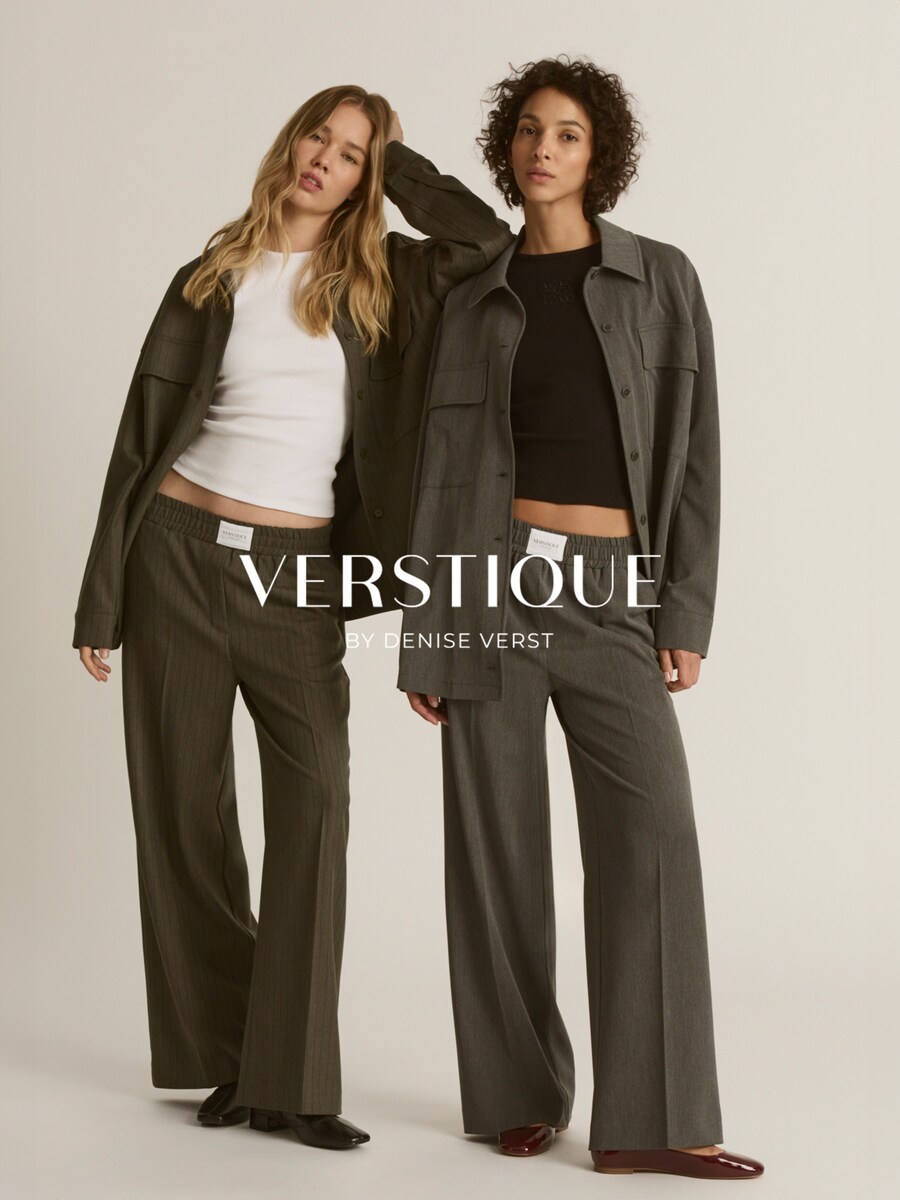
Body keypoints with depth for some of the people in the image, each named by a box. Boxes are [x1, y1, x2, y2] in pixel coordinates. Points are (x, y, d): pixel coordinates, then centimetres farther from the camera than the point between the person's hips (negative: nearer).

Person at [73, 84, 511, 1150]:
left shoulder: (379, 280, 7)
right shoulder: (214, 278, 7)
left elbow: (487, 240, -13)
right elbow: (144, 429, 7)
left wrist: (391, 163, 2)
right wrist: (102, 594, 4)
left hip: (297, 571, 0)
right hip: (182, 550, 0)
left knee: (315, 799, -12)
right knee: (184, 805, 3)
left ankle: (289, 1080, -7)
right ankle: (222, 1056, 16)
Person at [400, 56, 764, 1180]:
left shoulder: (662, 278, 6)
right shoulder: (474, 301, 10)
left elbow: (693, 451, 3)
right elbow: (440, 468, 8)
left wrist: (687, 617, -4)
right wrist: (420, 642, 3)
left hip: (613, 591, -1)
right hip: (495, 572, 1)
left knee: (652, 836, -11)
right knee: (498, 841, 2)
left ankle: (649, 1121, -6)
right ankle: (521, 1092, 15)